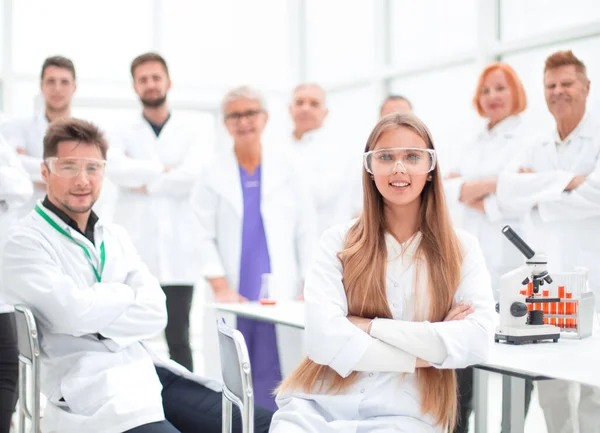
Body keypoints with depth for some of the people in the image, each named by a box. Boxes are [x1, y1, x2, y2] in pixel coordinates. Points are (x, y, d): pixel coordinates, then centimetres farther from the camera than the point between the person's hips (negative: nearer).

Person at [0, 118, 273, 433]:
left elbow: (155, 315, 5)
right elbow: (73, 313, -16)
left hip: (147, 371, 7)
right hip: (88, 391, -6)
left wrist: (94, 316, -9)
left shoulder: (115, 237, 17)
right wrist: (125, 293, 1)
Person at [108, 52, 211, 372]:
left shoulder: (194, 135, 9)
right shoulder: (124, 136, 12)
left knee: (178, 339, 3)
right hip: (133, 252, 1)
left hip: (178, 253, -1)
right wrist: (164, 170, -10)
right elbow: (115, 169, -9)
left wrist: (144, 182, -4)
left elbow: (194, 175, -10)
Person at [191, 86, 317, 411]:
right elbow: (203, 236, 1)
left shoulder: (286, 170, 6)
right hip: (232, 300, 0)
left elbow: (307, 233, 6)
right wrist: (220, 287, -8)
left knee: (271, 384, -4)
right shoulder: (213, 174, 5)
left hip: (279, 298, 0)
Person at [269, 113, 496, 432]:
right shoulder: (338, 241, 5)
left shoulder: (462, 249, 7)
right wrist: (426, 352, -8)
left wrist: (371, 327, -9)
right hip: (318, 406, 1)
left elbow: (476, 341, -8)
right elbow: (323, 338, -7)